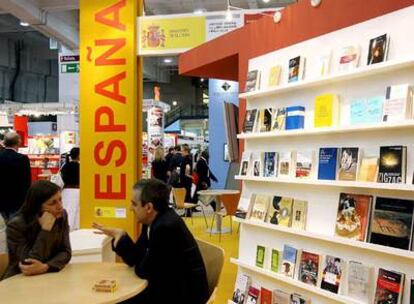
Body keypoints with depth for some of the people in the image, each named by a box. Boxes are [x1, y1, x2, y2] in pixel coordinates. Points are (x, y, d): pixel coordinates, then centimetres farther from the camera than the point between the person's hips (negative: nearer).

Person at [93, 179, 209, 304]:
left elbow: (143, 271, -18)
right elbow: (135, 259, 9)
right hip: (168, 287, 8)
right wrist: (120, 236, -5)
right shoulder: (154, 222, 2)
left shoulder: (167, 227, -26)